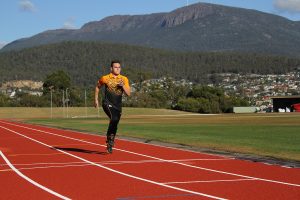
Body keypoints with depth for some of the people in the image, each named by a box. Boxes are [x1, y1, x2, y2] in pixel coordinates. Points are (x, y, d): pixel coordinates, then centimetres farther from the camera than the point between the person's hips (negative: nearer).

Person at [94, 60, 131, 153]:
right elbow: (97, 87, 16)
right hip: (108, 103, -4)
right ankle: (109, 139, -13)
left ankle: (110, 145, 26)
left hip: (118, 105, 4)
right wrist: (96, 99, 14)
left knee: (115, 124, 8)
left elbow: (128, 93, -1)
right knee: (114, 119, -29)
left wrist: (123, 86, -16)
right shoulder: (105, 78, -1)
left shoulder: (124, 79, 3)